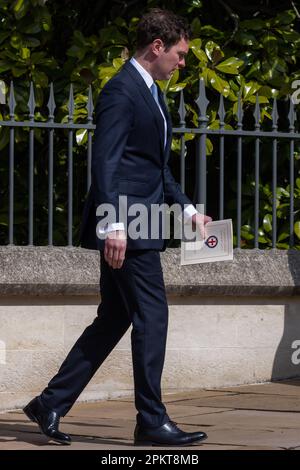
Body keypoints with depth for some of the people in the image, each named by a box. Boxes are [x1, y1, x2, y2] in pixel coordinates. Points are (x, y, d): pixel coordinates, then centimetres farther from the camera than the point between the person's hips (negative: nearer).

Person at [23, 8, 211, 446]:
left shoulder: (152, 94, 20)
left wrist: (187, 209, 19)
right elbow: (105, 162, -19)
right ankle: (152, 422, -1)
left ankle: (51, 403, 15)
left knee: (113, 320, 11)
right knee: (152, 316, -7)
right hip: (126, 229, -10)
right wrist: (113, 225, -25)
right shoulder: (120, 92, -12)